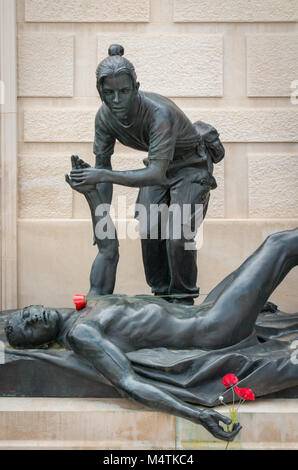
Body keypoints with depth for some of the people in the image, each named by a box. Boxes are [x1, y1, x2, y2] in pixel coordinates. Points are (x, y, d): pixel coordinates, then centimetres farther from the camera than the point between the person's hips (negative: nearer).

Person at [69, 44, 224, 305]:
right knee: (148, 232, -4)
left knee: (178, 235, -16)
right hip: (159, 165, 6)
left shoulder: (159, 113, -39)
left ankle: (183, 300, 4)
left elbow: (156, 175, -44)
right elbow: (102, 166, -10)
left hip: (192, 166, -6)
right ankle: (161, 294, 15)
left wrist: (104, 175, -51)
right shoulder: (105, 117, -19)